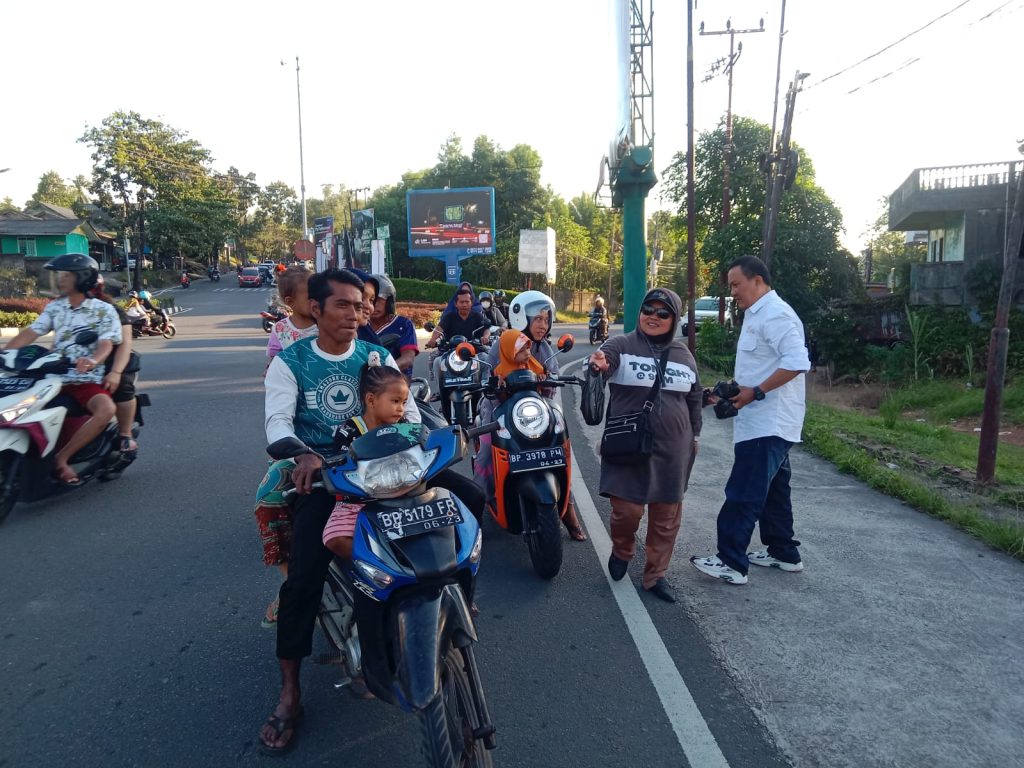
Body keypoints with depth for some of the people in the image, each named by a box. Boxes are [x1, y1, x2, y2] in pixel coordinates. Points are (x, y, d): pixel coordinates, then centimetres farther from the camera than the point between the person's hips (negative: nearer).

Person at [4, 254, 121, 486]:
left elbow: (106, 344, -14)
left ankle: (61, 458, -22)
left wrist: (93, 360, -36)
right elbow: (29, 333, 5)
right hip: (54, 378, 5)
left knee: (106, 409, -34)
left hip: (87, 381, -5)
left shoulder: (104, 310, -1)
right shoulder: (54, 307, 14)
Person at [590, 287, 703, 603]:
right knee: (627, 508, -4)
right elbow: (604, 358, -26)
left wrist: (694, 435, 21)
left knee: (666, 516, 9)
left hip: (673, 450, 4)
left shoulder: (683, 354, 10)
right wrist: (599, 364, -49)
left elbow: (694, 399, 20)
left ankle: (656, 575, 27)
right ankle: (621, 551, 29)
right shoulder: (622, 345, -4)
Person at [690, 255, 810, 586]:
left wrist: (755, 393, -22)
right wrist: (733, 392, 9)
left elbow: (797, 362, -26)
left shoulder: (775, 314, -16)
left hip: (768, 424, -11)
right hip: (763, 422, 11)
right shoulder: (757, 315, 17)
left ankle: (731, 563, -1)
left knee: (743, 494, -7)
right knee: (771, 490, 17)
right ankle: (783, 553, 28)